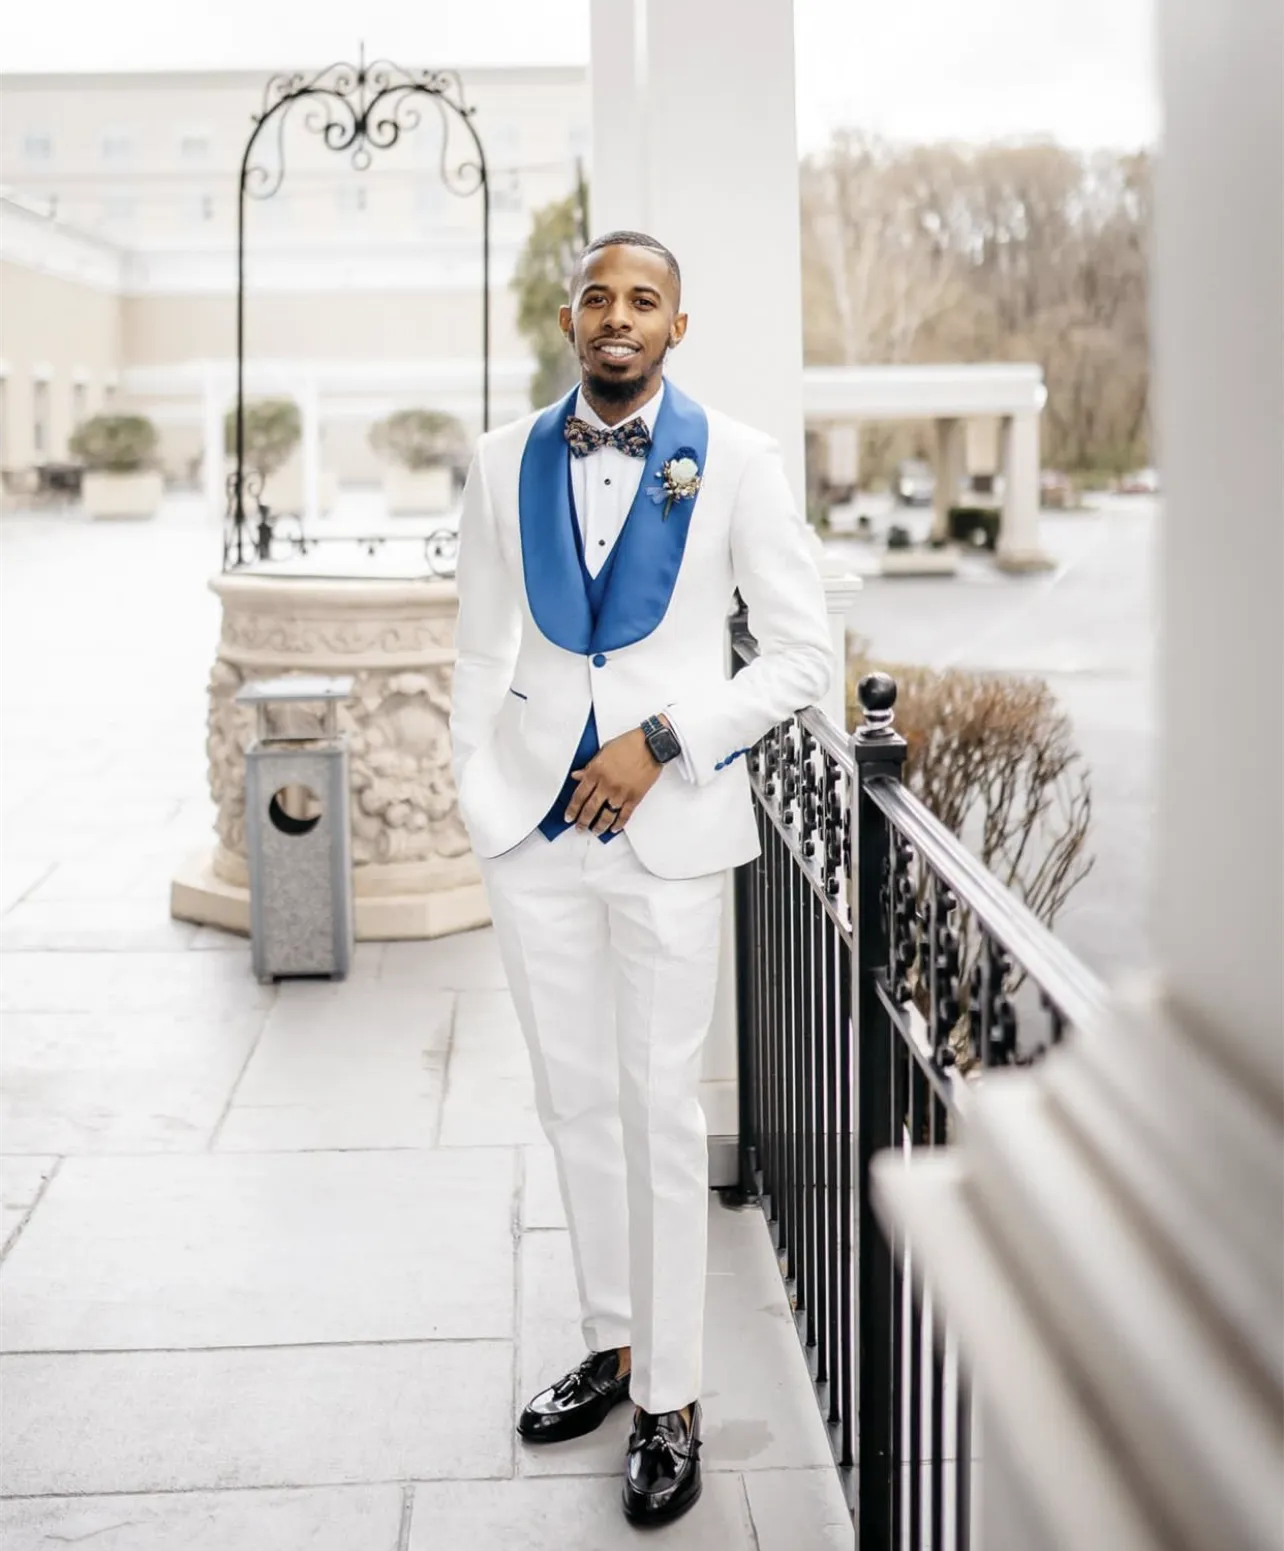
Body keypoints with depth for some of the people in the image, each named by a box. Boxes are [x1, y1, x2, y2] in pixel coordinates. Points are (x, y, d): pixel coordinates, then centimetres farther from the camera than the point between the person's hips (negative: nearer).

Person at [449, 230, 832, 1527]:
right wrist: (478, 798, 5)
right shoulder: (503, 461, 7)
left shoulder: (736, 462, -3)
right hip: (533, 824, 3)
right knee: (573, 1100, 13)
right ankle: (610, 1344, 30)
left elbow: (802, 653, -3)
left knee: (660, 1107, 2)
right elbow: (481, 650, 12)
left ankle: (671, 1400, 14)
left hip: (666, 826, -3)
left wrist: (662, 741, -12)